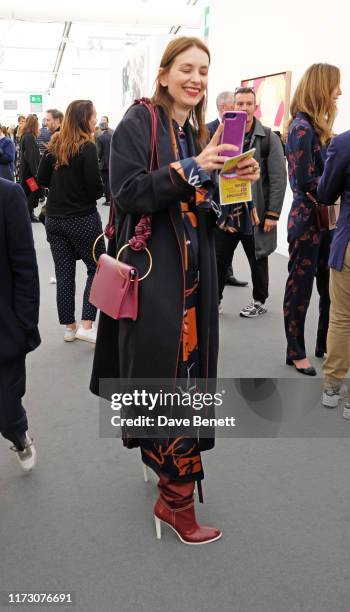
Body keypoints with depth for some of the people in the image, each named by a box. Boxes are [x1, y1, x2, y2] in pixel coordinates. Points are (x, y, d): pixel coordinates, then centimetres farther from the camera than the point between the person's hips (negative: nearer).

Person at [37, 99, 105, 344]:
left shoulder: (54, 146, 6)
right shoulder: (87, 147, -12)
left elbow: (42, 179, 9)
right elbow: (95, 186, -16)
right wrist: (94, 193, 5)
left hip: (54, 218, 6)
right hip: (83, 219, -5)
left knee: (64, 273, 9)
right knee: (97, 268, 7)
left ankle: (69, 327, 18)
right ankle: (86, 325, 0)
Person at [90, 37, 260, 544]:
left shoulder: (201, 131, 17)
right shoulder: (137, 123, -3)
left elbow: (205, 202, 17)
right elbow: (127, 192, -15)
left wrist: (236, 179, -2)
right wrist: (190, 168, -22)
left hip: (193, 271, 7)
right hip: (152, 270, -6)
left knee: (187, 370, 8)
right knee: (168, 373, -6)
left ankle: (165, 461, 29)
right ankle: (176, 497, 8)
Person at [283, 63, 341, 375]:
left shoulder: (318, 127, 13)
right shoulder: (302, 127, -13)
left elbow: (323, 172, 13)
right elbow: (307, 181, -19)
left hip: (324, 218, 9)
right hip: (308, 220, -8)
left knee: (329, 286, 14)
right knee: (300, 287, 3)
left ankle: (325, 345, 29)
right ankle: (296, 352, 17)